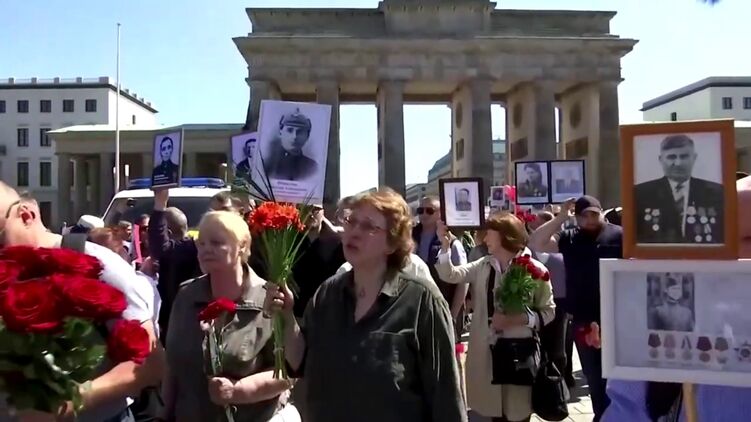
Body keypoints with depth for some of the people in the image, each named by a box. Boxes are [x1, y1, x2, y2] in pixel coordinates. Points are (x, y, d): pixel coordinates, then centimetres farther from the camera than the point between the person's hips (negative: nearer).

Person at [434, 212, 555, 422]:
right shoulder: (483, 266, 5)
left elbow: (548, 311, -4)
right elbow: (450, 275, -3)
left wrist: (520, 318, -19)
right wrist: (445, 246, -16)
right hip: (487, 351, 4)